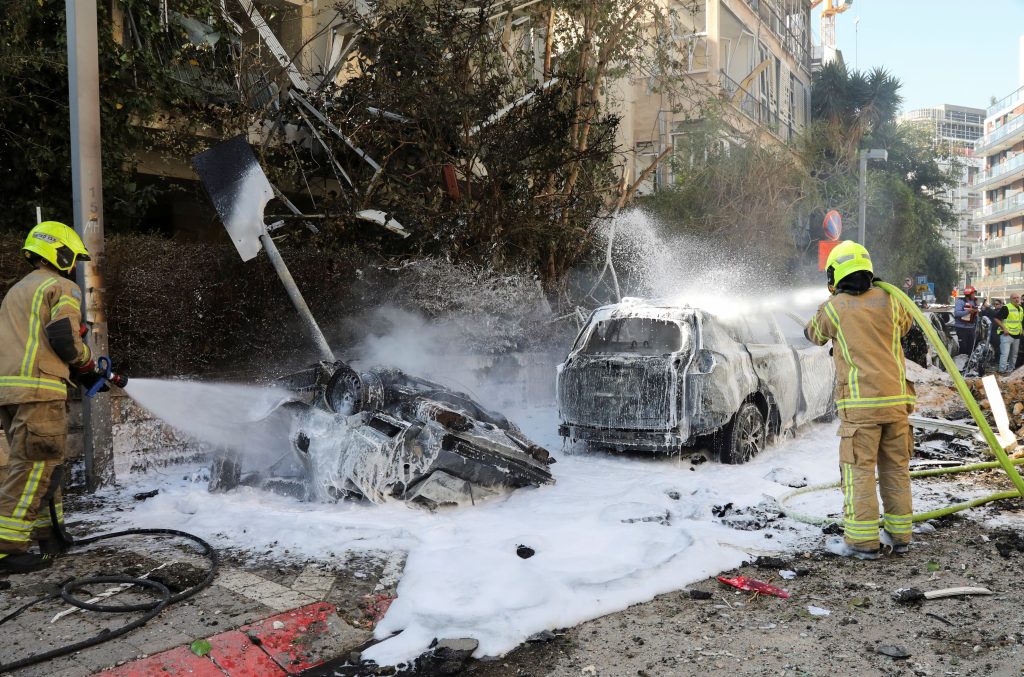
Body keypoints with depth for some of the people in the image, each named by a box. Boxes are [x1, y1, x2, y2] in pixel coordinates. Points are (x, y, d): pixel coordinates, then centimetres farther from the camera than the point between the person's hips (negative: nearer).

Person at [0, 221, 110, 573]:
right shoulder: (62, 288, -1)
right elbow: (64, 337, -16)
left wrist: (82, 374, 21)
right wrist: (87, 363, 4)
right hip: (39, 390, -9)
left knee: (40, 464, 17)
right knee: (34, 466, -8)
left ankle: (48, 532, 24)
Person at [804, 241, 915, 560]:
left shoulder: (833, 307, -2)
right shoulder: (887, 300, 7)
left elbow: (814, 334, 18)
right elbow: (905, 325, 28)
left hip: (860, 402, -5)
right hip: (896, 396, 5)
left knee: (859, 470, -1)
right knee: (896, 467, 13)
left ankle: (862, 541, 1)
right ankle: (899, 534, 22)